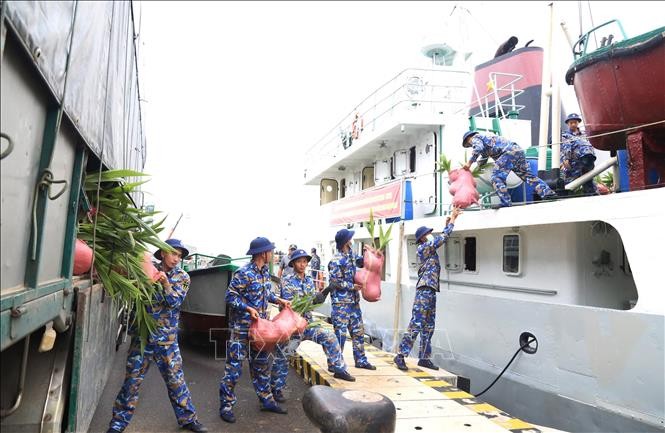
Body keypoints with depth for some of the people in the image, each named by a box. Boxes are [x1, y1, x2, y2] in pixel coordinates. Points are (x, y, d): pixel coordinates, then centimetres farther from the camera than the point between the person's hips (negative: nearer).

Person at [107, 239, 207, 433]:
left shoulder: (183, 277, 2)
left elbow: (175, 301, -9)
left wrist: (165, 282, -22)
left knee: (176, 379, 7)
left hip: (167, 338, 1)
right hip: (143, 334, 0)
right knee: (133, 379, 5)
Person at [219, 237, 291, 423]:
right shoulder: (244, 273, -19)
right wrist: (249, 309, -25)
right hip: (242, 327, -8)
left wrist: (279, 300, 8)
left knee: (261, 364, 17)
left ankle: (266, 400, 29)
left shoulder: (265, 271, 6)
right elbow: (230, 297, -18)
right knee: (234, 367, 0)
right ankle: (226, 406, 12)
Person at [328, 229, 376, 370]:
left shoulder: (351, 255, 9)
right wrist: (352, 287, -13)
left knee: (358, 332, 14)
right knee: (340, 333, -5)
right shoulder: (336, 260, -16)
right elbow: (335, 281, -19)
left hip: (354, 301, 9)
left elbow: (361, 262, 28)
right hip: (341, 302, -9)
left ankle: (361, 360, 26)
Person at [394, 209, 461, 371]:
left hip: (431, 291, 10)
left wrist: (447, 223, 25)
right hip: (424, 291, -10)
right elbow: (444, 237, -9)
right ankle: (400, 355, -9)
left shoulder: (429, 249, 19)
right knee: (416, 325, -12)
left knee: (428, 327, 10)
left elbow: (441, 238, 33)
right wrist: (452, 219, -1)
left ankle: (424, 358, 14)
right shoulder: (424, 247, -7)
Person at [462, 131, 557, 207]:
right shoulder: (485, 138, 39)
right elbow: (484, 156, 47)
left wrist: (469, 162, -7)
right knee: (526, 174, 18)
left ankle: (505, 202, -14)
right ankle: (547, 192, 17)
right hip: (518, 149, 9)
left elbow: (478, 149, -12)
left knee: (496, 177, -7)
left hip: (508, 152, -9)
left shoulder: (475, 138, 11)